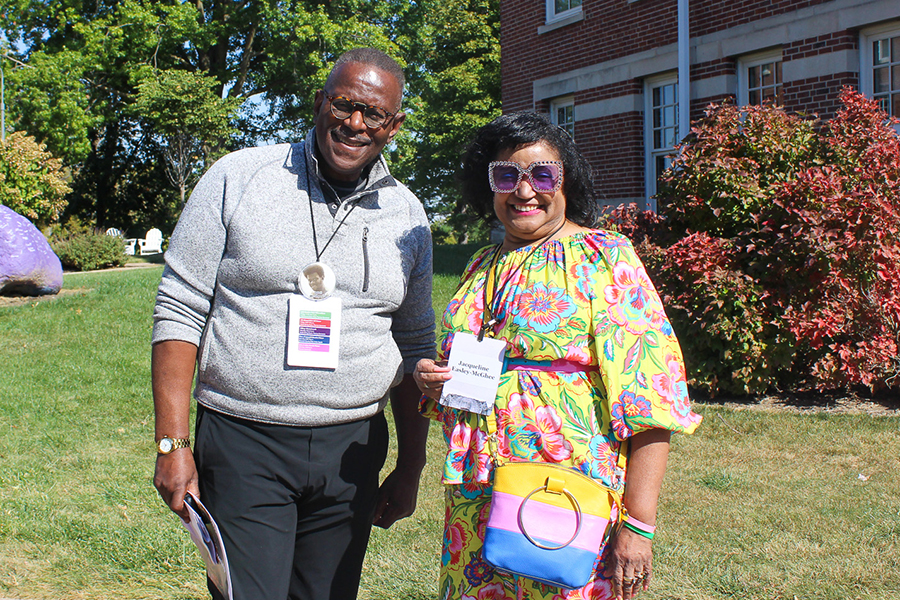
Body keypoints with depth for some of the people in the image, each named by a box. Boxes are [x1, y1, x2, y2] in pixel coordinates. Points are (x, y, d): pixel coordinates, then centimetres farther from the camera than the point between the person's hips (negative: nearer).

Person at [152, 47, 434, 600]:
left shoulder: (407, 215, 7)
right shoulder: (238, 179, -2)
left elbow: (415, 348, 13)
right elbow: (179, 312, -2)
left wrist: (410, 470, 12)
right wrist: (173, 443, -8)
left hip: (352, 452, 3)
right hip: (243, 446, -3)